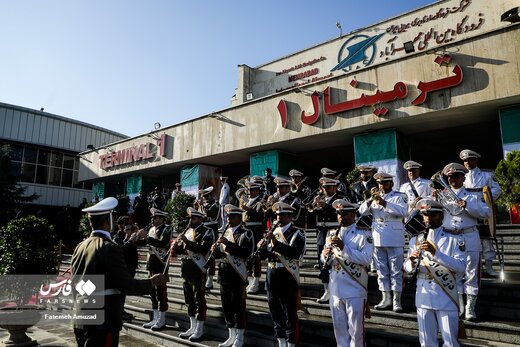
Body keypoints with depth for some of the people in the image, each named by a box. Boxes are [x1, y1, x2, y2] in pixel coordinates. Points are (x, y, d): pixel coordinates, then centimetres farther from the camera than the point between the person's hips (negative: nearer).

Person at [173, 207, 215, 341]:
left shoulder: (207, 232, -8)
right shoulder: (188, 231, 14)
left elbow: (203, 249, -22)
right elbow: (181, 249, 13)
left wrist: (187, 241, -27)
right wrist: (175, 246, -8)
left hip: (198, 269, -7)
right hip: (186, 269, 8)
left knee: (199, 299, 0)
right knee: (189, 299, 14)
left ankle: (200, 330, 11)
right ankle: (193, 327, 26)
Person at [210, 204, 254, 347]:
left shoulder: (246, 233, -8)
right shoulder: (226, 233, 14)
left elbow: (246, 252, -22)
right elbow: (219, 253, 15)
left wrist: (227, 244, -26)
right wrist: (215, 250, -8)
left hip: (237, 274, -7)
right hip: (224, 274, 7)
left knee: (238, 306, 2)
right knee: (227, 306, 14)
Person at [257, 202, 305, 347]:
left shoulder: (298, 233, -7)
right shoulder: (272, 232, 11)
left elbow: (295, 253, -23)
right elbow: (264, 254, 9)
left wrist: (276, 243, -30)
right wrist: (262, 248, -13)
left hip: (288, 277, -6)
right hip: (272, 276, 6)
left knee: (290, 314, 1)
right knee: (275, 312, 15)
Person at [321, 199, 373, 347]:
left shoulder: (363, 234, -7)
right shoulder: (332, 234, 9)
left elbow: (367, 259, -20)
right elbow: (325, 261, 12)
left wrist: (343, 247, -26)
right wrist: (325, 256, -11)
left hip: (355, 291, -5)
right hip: (335, 290, 5)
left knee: (356, 329, 7)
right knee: (339, 328, 16)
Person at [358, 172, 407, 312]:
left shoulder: (399, 196, 1)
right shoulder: (375, 197, 14)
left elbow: (402, 211, -18)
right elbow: (361, 211, 4)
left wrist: (385, 203, -27)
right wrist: (371, 199, -12)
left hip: (394, 240, -4)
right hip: (378, 239, 4)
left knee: (396, 271, 2)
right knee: (382, 270, 11)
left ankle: (396, 300, 10)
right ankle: (386, 298, 22)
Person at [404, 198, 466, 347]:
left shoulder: (454, 239, -3)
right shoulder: (416, 240, 7)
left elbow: (461, 267, -14)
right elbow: (408, 269, 6)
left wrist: (436, 252, -24)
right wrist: (412, 261, -17)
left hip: (446, 299, -3)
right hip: (423, 297, 3)